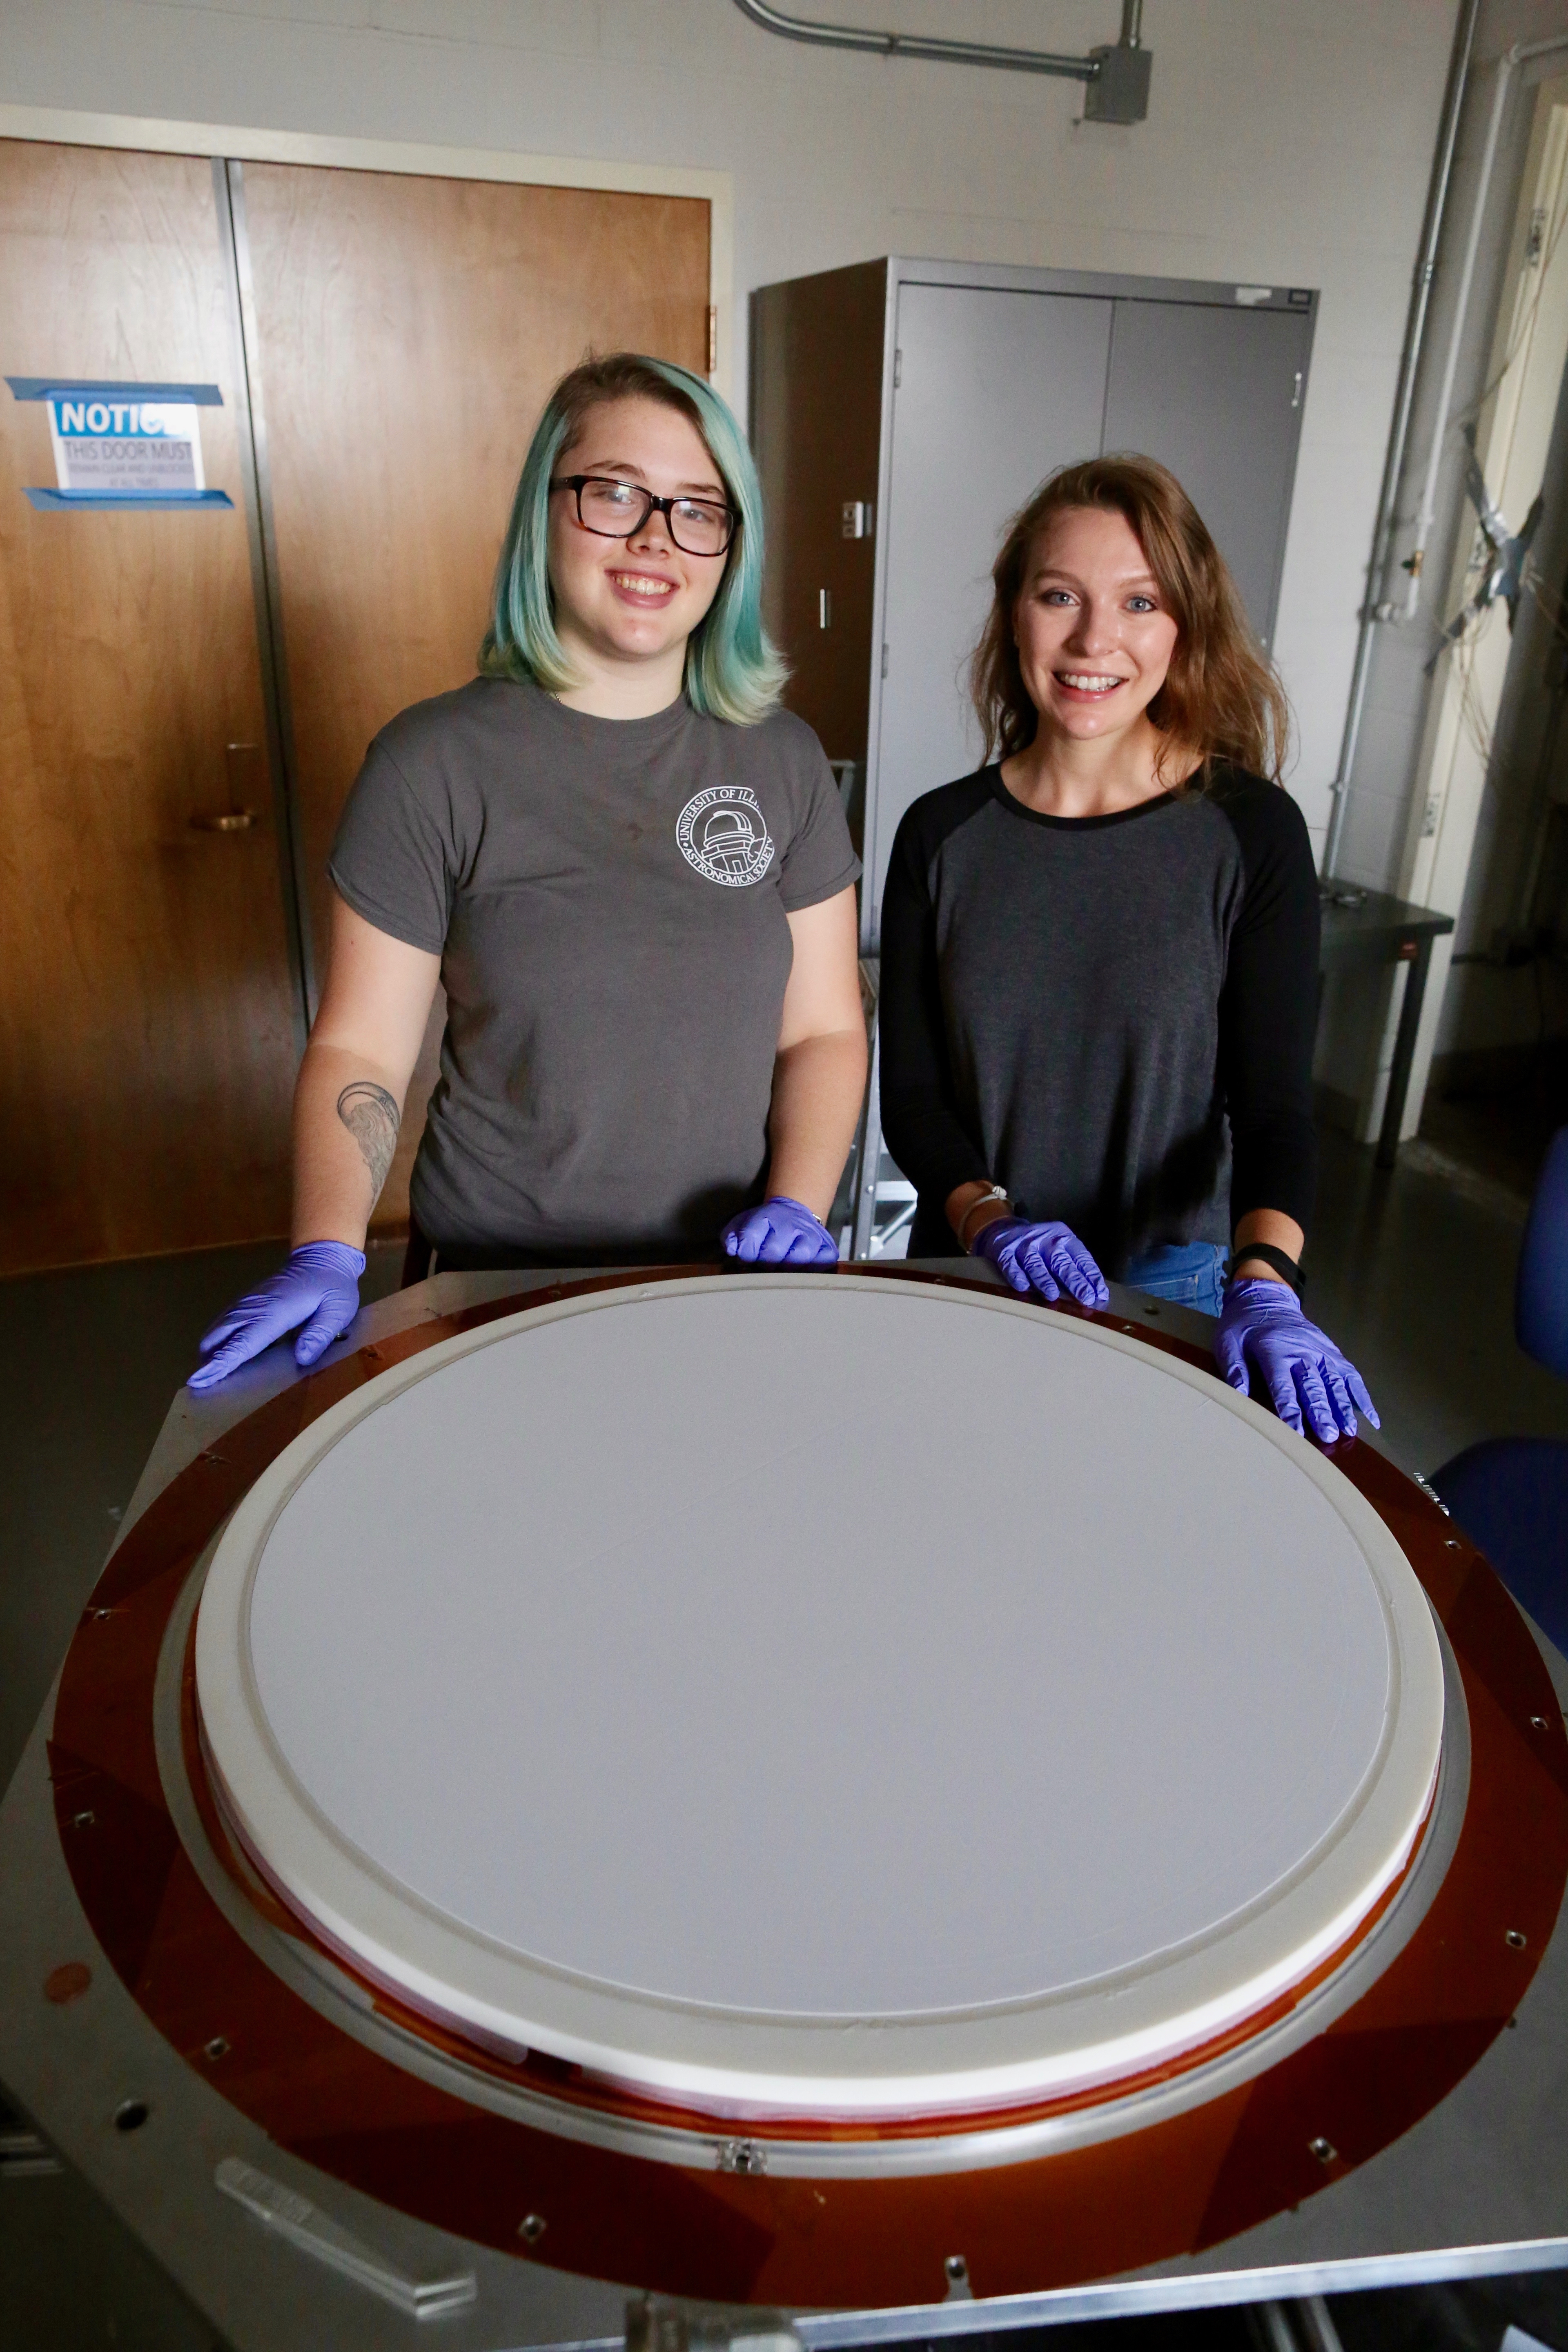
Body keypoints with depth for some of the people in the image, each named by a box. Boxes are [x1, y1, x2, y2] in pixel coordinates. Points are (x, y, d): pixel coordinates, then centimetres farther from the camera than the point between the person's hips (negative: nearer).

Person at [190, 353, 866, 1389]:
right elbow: (359, 1048, -7)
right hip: (493, 1285, -2)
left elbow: (823, 1028, 2)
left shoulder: (782, 759, 0)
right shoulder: (435, 761, -8)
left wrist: (797, 1203, -13)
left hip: (728, 1275, 3)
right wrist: (327, 1256, -20)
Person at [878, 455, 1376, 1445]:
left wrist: (1264, 1285, -27)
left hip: (1172, 1287, -1)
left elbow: (1274, 1099, -11)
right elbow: (911, 1094, -2)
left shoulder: (1252, 832, -8)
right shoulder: (942, 835, -4)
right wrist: (990, 1220, -19)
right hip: (965, 1271, 2)